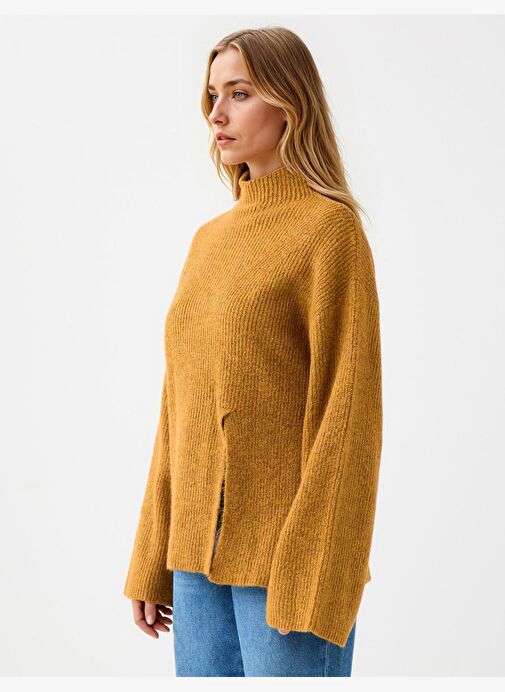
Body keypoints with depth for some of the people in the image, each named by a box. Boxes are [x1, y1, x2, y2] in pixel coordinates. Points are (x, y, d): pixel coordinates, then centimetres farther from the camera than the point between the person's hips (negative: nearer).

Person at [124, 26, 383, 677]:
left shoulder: (331, 227, -7)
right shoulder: (209, 239, 14)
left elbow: (350, 412, -12)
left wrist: (313, 584, -17)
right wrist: (153, 562, 13)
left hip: (289, 554, -6)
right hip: (203, 552, 7)